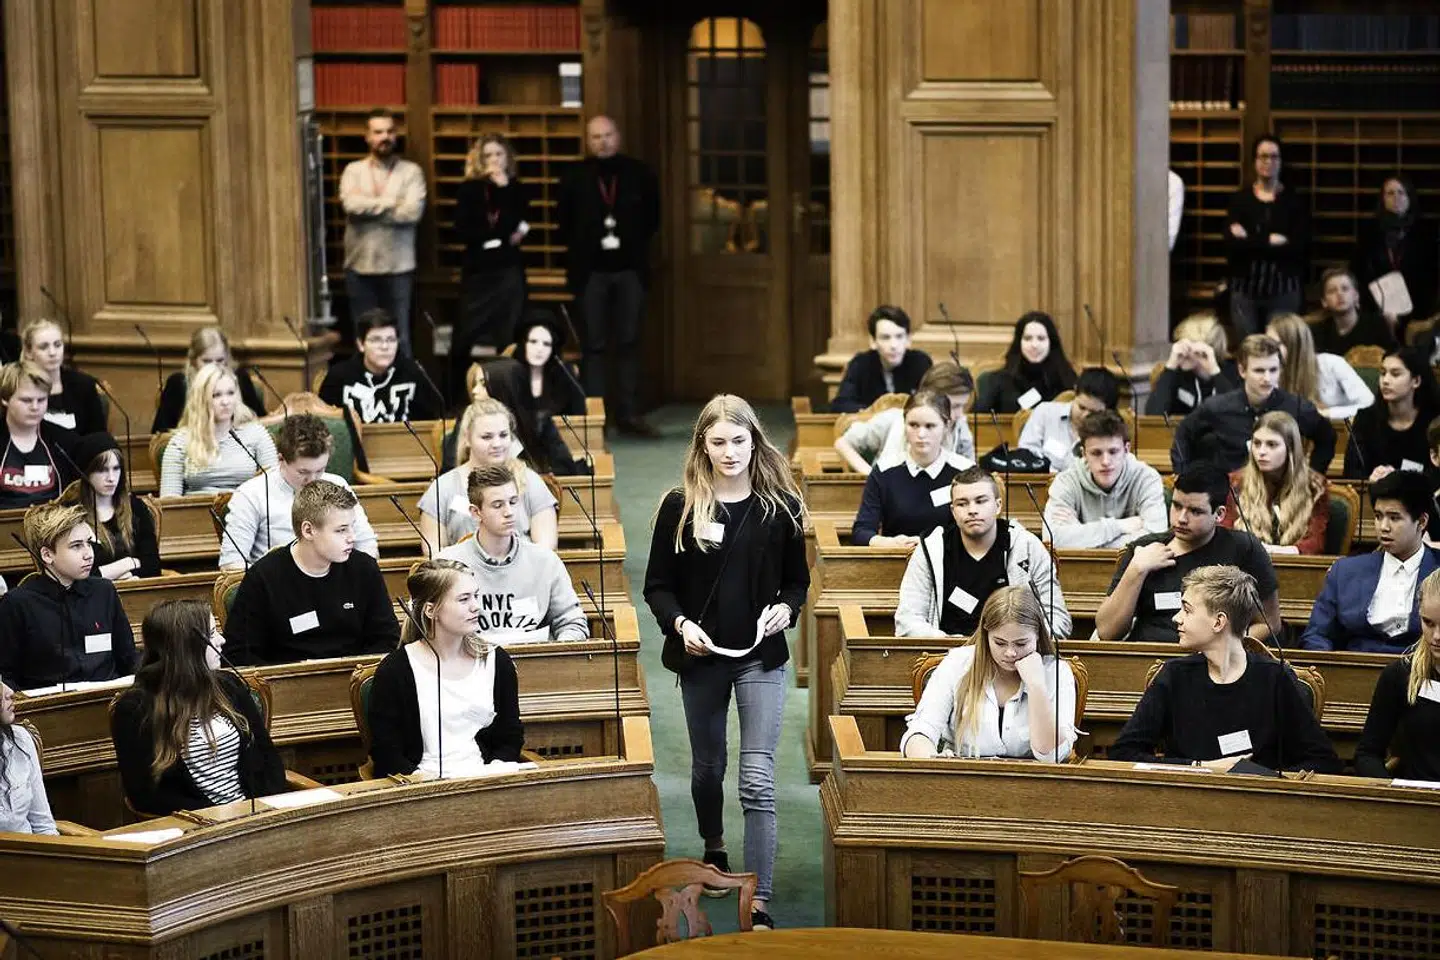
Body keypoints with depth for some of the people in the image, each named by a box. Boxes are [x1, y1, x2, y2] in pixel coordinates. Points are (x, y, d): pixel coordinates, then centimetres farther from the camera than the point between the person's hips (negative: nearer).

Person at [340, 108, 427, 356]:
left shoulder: (411, 171, 3)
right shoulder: (353, 170, 7)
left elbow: (412, 212, -13)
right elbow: (351, 204, -13)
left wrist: (369, 206, -9)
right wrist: (390, 202, -9)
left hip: (398, 267, -1)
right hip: (360, 267, 1)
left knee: (400, 338, 1)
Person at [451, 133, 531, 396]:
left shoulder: (517, 189, 5)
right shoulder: (469, 190, 4)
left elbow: (517, 227, -10)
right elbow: (461, 232, -6)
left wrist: (503, 187, -11)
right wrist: (504, 236, -7)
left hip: (509, 269, 0)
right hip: (477, 269, 0)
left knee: (507, 336, -2)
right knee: (465, 336, -1)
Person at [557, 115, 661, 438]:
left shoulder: (639, 174, 5)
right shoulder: (576, 178, 2)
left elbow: (652, 216, 11)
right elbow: (564, 220, 7)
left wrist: (637, 245, 5)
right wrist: (580, 248, 1)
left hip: (630, 269, 1)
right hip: (591, 271, -1)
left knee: (629, 343, 4)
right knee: (595, 345, -1)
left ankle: (628, 413, 7)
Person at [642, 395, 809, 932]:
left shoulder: (780, 506, -2)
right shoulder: (680, 506, -4)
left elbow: (798, 580, 7)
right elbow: (657, 585, 0)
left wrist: (787, 609, -14)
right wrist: (679, 623, -19)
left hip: (762, 656, -1)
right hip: (701, 656, 1)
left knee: (757, 779, -11)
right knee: (707, 766, 19)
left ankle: (759, 903, -13)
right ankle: (713, 849, 48)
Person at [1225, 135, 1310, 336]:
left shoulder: (1294, 201, 4)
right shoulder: (1240, 198, 5)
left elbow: (1299, 246, -8)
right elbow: (1231, 243, -8)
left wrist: (1250, 240, -10)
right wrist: (1271, 240, -14)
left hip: (1284, 289, -1)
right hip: (1245, 288, 1)